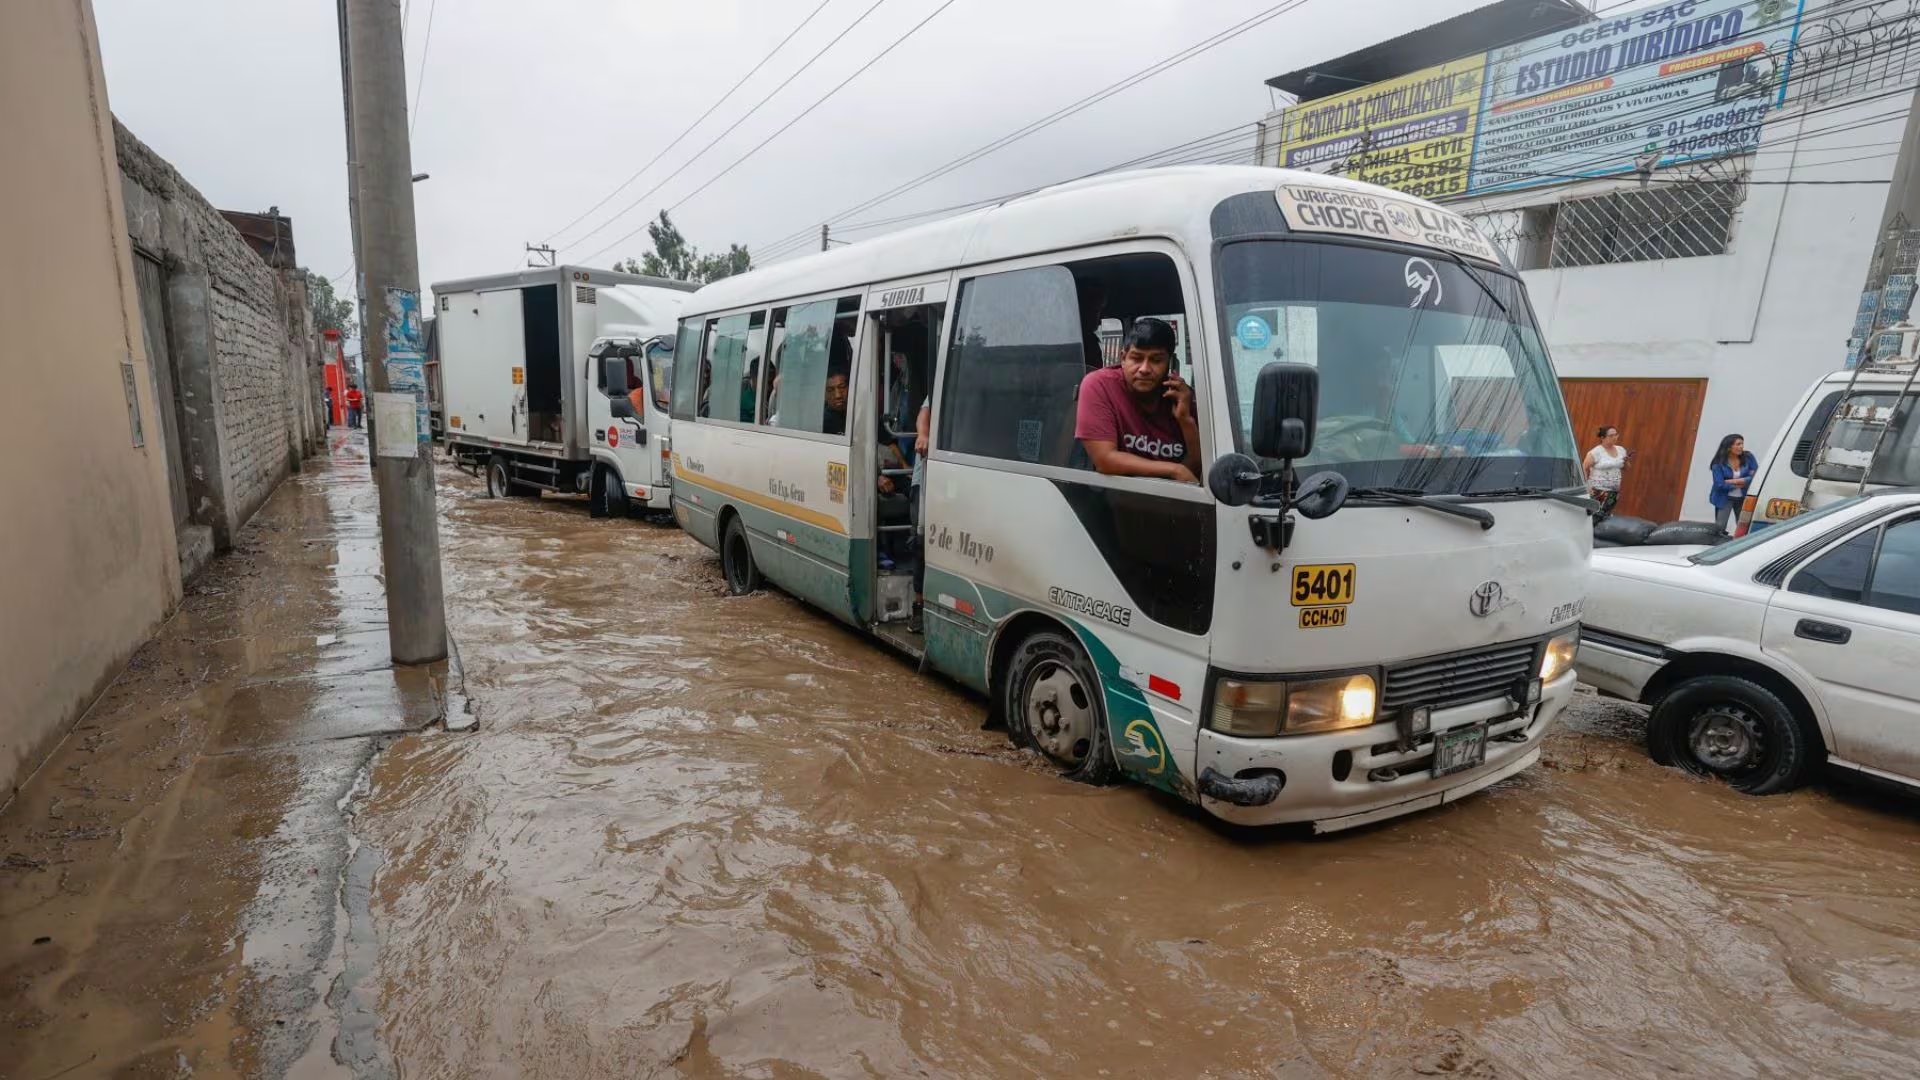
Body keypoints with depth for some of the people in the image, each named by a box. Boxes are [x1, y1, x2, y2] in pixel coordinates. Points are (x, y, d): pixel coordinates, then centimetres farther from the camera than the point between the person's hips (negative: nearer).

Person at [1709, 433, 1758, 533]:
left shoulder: (1748, 458, -4)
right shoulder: (1719, 463, -11)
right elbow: (1720, 484, -17)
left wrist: (1734, 481, -15)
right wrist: (1742, 483, -9)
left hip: (1743, 499, 3)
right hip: (1725, 499, -2)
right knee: (1719, 529, -5)